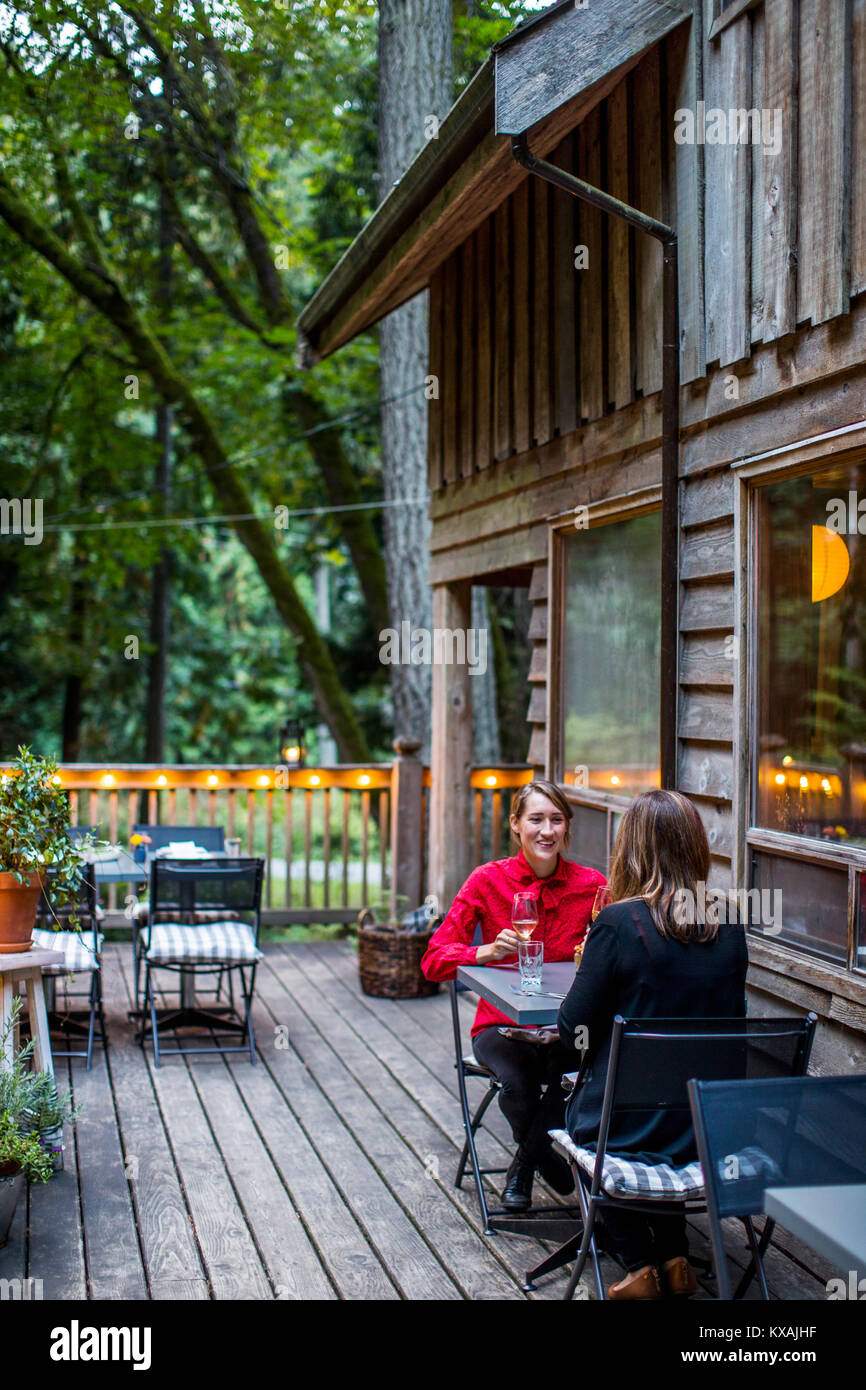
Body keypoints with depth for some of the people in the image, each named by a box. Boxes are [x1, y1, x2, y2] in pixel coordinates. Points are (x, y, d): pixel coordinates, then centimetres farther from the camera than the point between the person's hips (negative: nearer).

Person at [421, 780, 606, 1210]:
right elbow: (434, 960, -5)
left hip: (565, 1028, 1)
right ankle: (548, 1161, 2)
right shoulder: (487, 880, -3)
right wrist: (489, 951, -23)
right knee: (518, 1082, -32)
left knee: (569, 1066, -33)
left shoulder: (591, 885, 0)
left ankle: (524, 1165, -4)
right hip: (502, 1025, -1)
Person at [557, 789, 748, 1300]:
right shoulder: (729, 925, -3)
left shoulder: (619, 922, -19)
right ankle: (674, 1259, 29)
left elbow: (572, 1028, -12)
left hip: (629, 1126, -4)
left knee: (576, 1107, 28)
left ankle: (640, 1267, 22)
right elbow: (731, 1019, 10)